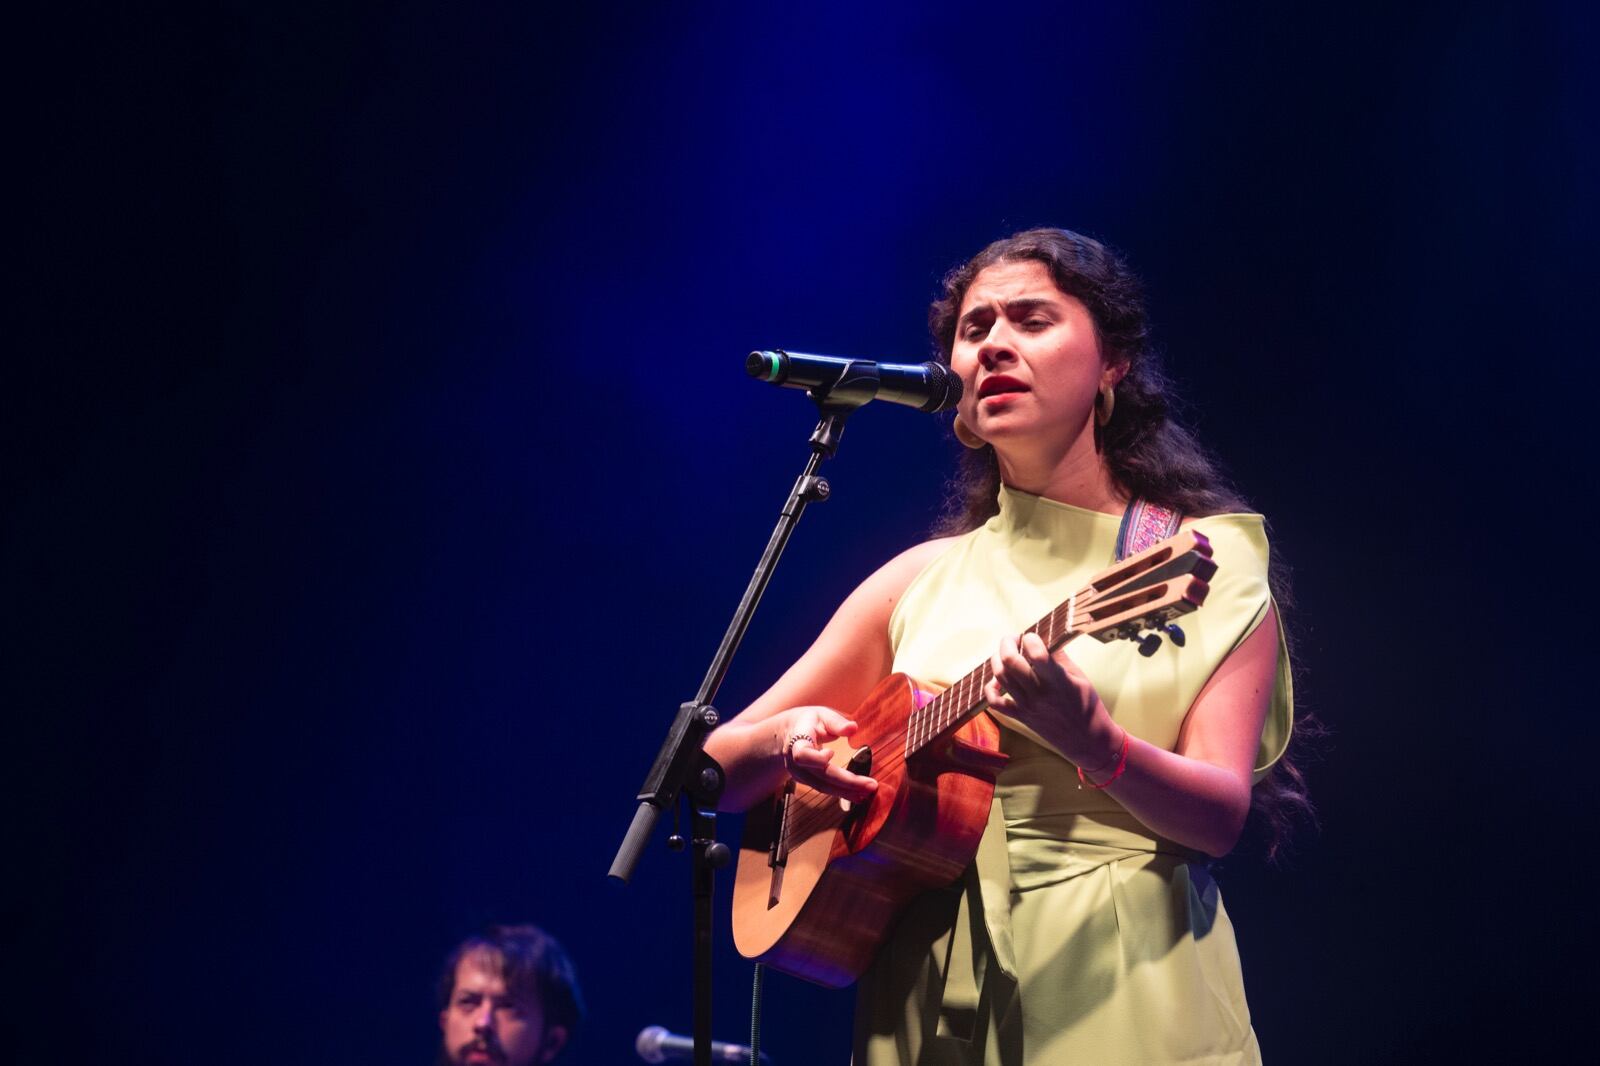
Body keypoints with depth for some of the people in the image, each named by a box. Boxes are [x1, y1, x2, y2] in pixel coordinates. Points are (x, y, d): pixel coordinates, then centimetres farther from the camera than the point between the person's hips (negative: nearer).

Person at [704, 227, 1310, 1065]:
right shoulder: (921, 580, 10)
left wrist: (1091, 743, -29)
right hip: (930, 990, 3)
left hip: (1125, 986, -3)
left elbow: (1221, 815, -10)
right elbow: (717, 769, 13)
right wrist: (786, 741, -10)